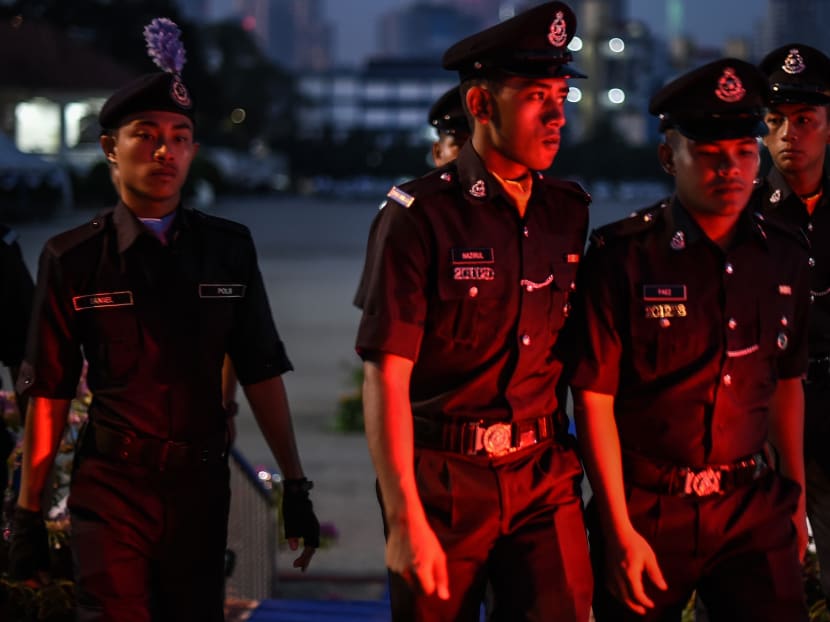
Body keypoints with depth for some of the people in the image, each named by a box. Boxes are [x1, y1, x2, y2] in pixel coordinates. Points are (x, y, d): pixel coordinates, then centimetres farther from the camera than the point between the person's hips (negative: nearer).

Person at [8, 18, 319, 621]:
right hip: (111, 487, -2)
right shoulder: (72, 259, -1)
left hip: (201, 487, 3)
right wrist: (28, 513, 0)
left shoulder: (229, 248, 5)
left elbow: (262, 374, 7)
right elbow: (49, 395, 0)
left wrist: (296, 485, 3)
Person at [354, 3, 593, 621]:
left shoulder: (568, 214, 7)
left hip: (544, 478, 4)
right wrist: (406, 521, -19)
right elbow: (386, 377, -13)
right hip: (442, 480, -4)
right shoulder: (419, 215, -9)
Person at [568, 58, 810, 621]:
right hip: (647, 508, -3)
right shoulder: (623, 256, -9)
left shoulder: (785, 257, 5)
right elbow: (594, 399, -10)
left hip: (752, 507, 3)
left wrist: (795, 492, 17)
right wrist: (619, 530, -13)